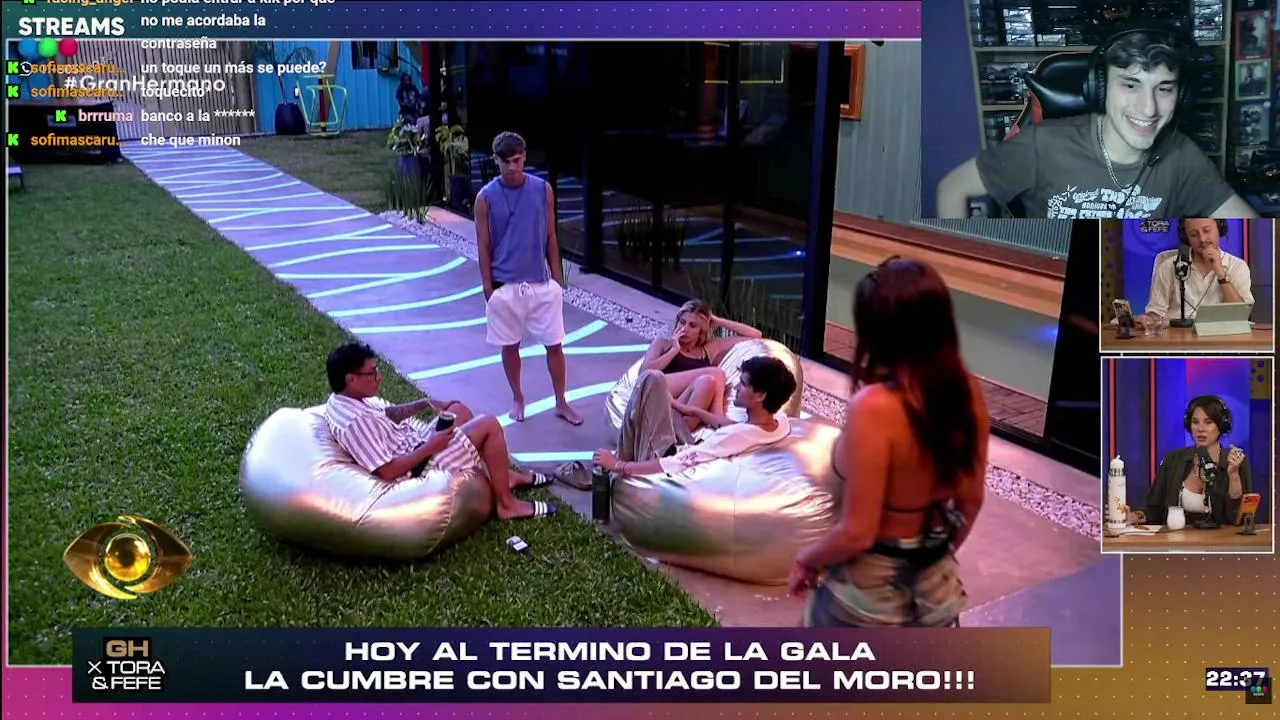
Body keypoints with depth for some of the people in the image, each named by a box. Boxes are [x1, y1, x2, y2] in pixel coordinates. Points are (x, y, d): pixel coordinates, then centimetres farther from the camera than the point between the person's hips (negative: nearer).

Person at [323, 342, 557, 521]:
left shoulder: (343, 400, 0)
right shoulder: (354, 422, -31)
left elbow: (387, 413, 15)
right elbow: (387, 471, -31)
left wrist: (425, 403, 4)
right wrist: (431, 447, -24)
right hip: (421, 465, -11)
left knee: (460, 410, 24)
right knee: (489, 425, -11)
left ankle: (505, 475, 31)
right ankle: (507, 505, 2)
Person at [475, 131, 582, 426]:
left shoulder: (543, 189, -2)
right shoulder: (486, 197, -6)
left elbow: (550, 238, 4)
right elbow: (484, 247, -3)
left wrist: (558, 279, 4)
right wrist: (488, 290, -4)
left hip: (542, 283, 1)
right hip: (505, 286, -1)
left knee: (554, 344, 5)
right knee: (510, 345, 12)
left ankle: (561, 402, 18)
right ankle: (517, 398, 31)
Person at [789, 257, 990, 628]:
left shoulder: (875, 407, -27)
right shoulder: (966, 389, -7)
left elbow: (857, 533, -24)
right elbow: (972, 499, 5)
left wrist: (807, 558, -5)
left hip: (869, 591, -6)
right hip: (935, 587, 6)